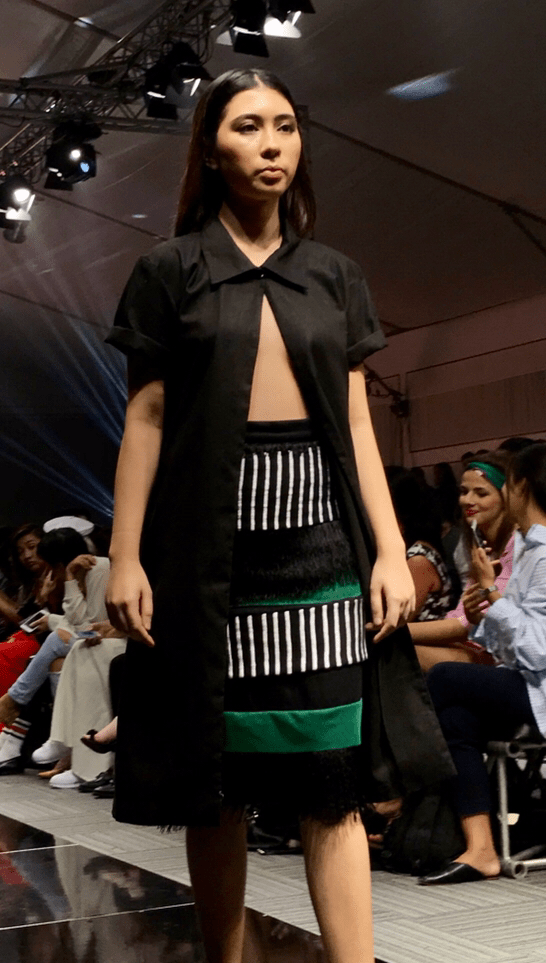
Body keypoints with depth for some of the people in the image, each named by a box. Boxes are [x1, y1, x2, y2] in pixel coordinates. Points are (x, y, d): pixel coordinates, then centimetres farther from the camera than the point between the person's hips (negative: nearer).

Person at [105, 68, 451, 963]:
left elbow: (356, 422, 11)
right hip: (209, 542, -1)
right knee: (217, 776, 3)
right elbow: (146, 418, 2)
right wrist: (125, 555, -5)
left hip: (318, 532, 2)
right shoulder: (170, 271, 6)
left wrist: (390, 549, 2)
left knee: (333, 778, -4)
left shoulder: (334, 276, 14)